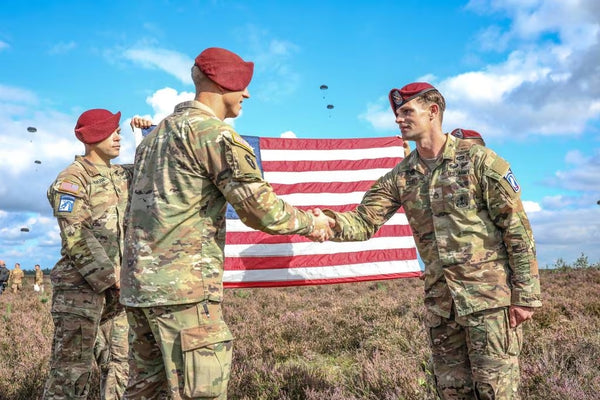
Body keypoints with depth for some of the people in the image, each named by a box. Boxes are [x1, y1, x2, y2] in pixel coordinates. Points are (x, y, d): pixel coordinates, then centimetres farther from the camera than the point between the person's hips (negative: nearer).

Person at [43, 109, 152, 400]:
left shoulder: (123, 175, 14)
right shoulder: (71, 180, -7)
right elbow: (77, 238, -16)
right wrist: (113, 278, -20)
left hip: (115, 286, 7)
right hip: (81, 285, -7)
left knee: (120, 367, 12)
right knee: (71, 372, -4)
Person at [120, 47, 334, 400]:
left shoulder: (156, 133, 19)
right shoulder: (213, 132, -10)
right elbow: (262, 210, -12)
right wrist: (311, 223, 3)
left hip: (138, 284, 10)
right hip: (184, 287, -9)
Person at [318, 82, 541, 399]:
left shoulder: (478, 159, -7)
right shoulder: (399, 177, 7)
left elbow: (517, 228, -6)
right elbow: (364, 221, 1)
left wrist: (525, 295, -9)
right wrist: (332, 223, -21)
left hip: (490, 296, -4)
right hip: (439, 301, 5)